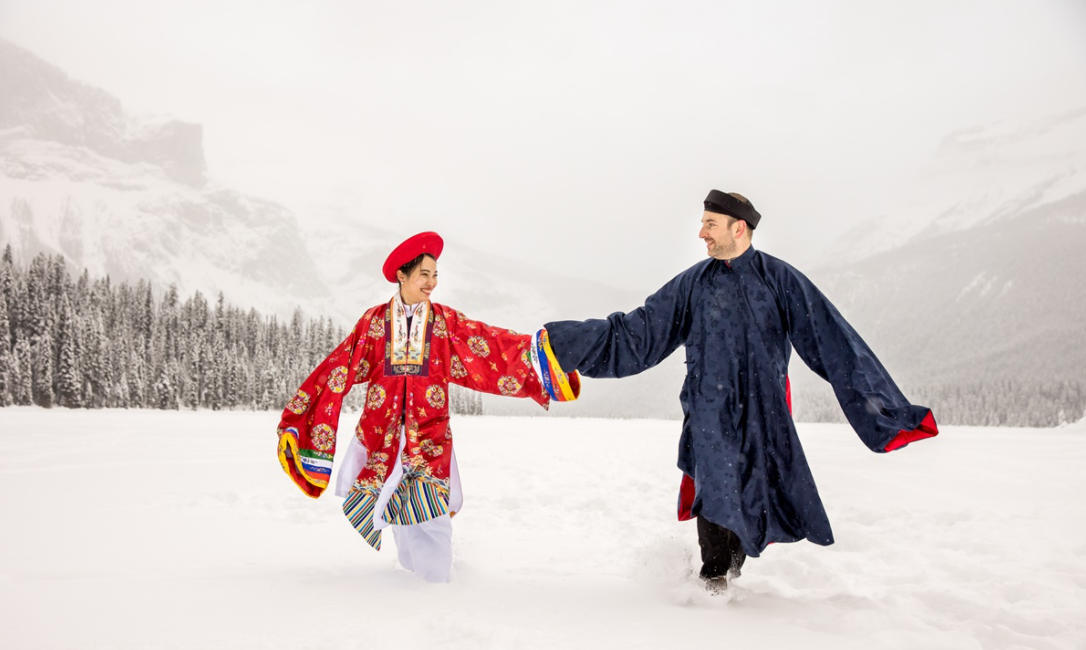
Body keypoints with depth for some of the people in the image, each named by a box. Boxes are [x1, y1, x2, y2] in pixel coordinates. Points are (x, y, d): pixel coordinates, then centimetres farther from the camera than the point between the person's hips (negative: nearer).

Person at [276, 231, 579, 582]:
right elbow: (336, 370, 2)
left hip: (430, 440, 0)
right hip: (379, 436, 0)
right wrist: (295, 419, -1)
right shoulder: (374, 321, 4)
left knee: (429, 523, -8)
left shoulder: (446, 322, 5)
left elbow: (496, 346, -4)